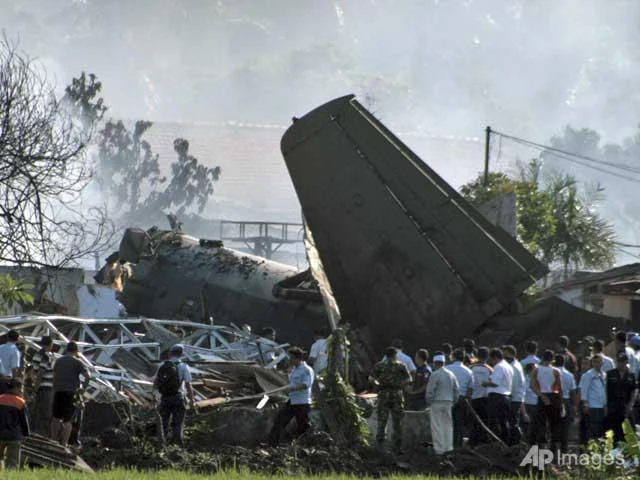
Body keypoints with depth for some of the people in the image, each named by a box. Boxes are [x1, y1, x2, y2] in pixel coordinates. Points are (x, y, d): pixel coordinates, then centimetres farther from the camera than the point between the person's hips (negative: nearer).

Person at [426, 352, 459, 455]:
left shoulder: (435, 375, -12)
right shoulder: (451, 374, 9)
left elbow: (430, 390, -13)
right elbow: (456, 390, 12)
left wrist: (429, 402, 0)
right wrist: (453, 401, 19)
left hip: (437, 402, -6)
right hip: (448, 402, 6)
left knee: (437, 426, -3)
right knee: (448, 425, 12)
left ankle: (439, 449, -6)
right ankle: (448, 447, 12)